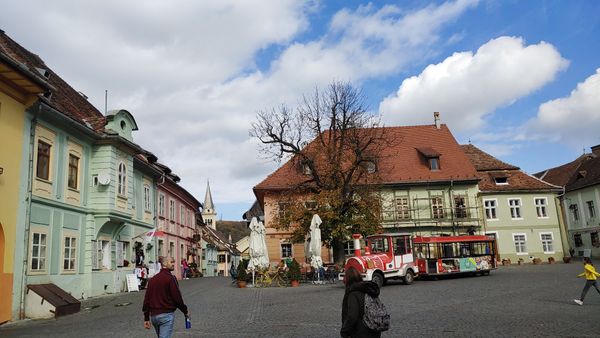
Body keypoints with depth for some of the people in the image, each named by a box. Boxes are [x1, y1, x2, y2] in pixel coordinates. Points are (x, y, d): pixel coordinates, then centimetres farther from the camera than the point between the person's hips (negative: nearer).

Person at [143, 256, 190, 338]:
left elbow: (147, 299, 10)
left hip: (153, 315, 8)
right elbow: (177, 297, -12)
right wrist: (185, 311, 1)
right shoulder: (170, 278, -11)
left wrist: (146, 318, 15)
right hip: (166, 315, -8)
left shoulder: (153, 279, 11)